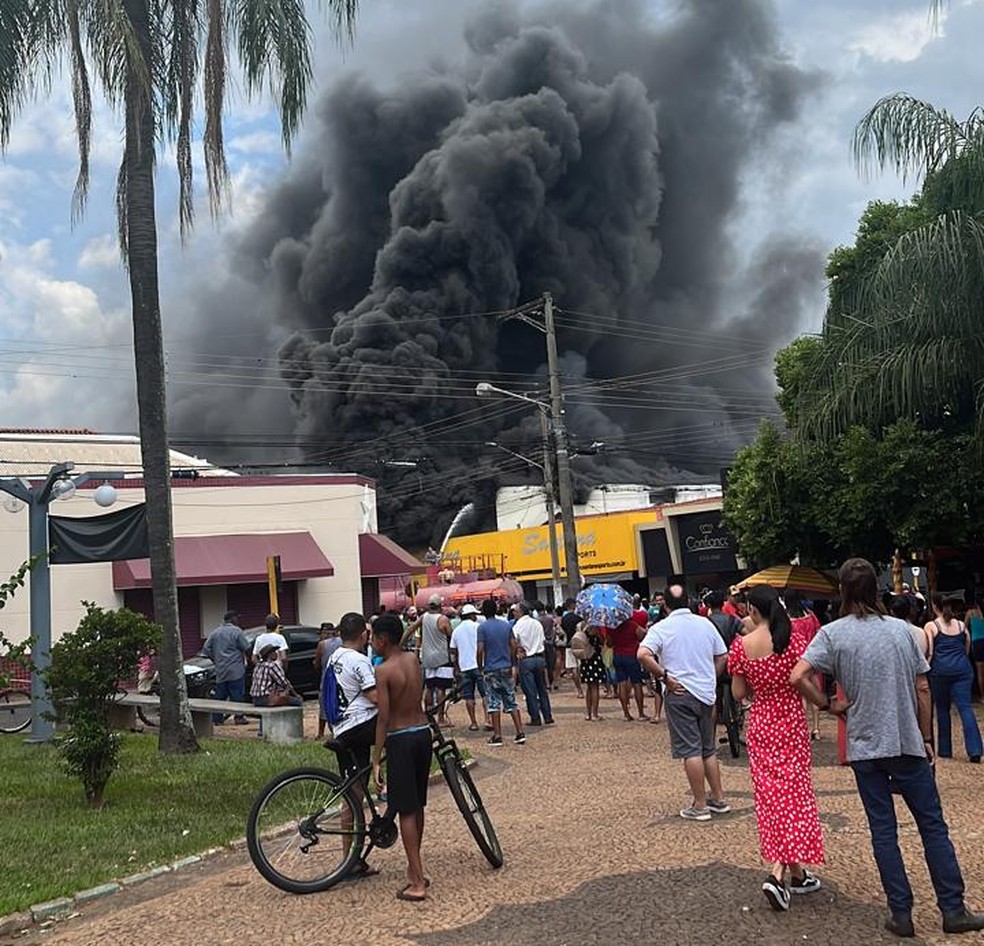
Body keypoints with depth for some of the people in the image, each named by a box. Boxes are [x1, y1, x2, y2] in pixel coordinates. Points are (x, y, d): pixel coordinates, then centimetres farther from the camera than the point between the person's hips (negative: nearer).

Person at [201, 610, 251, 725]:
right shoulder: (236, 631, -6)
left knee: (220, 695, 10)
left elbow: (206, 650, 10)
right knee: (237, 695, -2)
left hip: (220, 671, 6)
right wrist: (249, 659, 10)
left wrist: (216, 661, 17)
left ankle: (217, 718, 9)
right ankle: (238, 717, -2)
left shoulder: (215, 633, 12)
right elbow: (246, 648, -7)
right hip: (236, 670, -6)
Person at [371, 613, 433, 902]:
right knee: (417, 807, 17)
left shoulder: (383, 670, -15)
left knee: (406, 811, -2)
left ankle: (417, 883, -2)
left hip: (401, 739, -7)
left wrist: (376, 761, -14)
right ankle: (414, 870, 27)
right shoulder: (413, 660, 3)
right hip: (423, 732, 7)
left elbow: (383, 718, -17)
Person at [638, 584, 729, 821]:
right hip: (706, 694, 5)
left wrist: (663, 676, -14)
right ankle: (719, 799, 22)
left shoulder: (661, 628, -8)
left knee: (690, 750, -1)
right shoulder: (705, 624, 6)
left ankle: (700, 806, 3)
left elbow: (643, 654, -23)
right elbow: (723, 657, 11)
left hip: (680, 694, -5)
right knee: (708, 748, 17)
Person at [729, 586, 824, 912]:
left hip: (760, 726, 2)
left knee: (770, 796, 12)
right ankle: (778, 874, -6)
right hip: (791, 723, -2)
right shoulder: (794, 636, -12)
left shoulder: (741, 645, -7)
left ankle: (796, 874, 18)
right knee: (793, 793, 6)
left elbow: (738, 693, -2)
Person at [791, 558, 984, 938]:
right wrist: (926, 738, 11)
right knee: (933, 826, 9)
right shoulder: (901, 629, 0)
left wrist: (827, 704, -2)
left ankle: (901, 914, 10)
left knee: (883, 831, 7)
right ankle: (953, 910, 13)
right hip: (908, 743, 1)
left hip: (865, 747, -1)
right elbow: (922, 689, 2)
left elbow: (797, 677, -17)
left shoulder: (832, 633, -6)